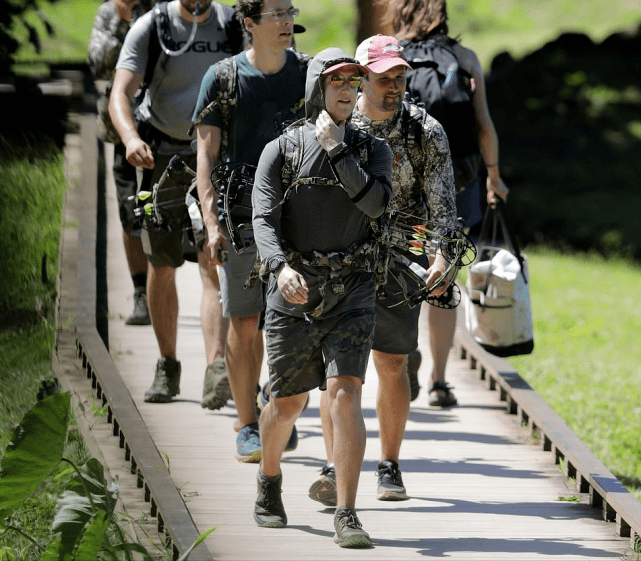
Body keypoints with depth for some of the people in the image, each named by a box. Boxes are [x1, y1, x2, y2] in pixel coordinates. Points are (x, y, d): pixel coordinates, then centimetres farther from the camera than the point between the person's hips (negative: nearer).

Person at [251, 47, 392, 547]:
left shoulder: (372, 151, 5)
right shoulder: (281, 151, 0)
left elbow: (376, 202, -15)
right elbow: (264, 220, -12)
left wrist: (335, 149, -14)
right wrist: (281, 268, -31)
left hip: (350, 294, 0)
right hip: (295, 294, 0)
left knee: (345, 396, -17)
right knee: (288, 403, 12)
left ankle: (347, 519, -18)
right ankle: (269, 481, 43)